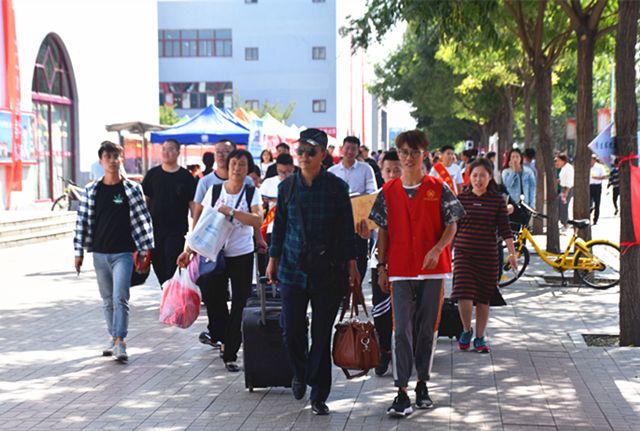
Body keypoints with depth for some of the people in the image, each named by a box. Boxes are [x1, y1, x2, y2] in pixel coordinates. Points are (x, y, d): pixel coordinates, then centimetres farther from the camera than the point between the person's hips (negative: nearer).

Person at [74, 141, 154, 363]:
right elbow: (82, 221, 6)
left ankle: (120, 341, -12)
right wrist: (79, 252, 5)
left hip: (123, 253, -3)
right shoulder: (91, 190, 3)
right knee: (107, 299, 13)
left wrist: (144, 250, -2)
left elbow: (143, 219, -1)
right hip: (100, 253, 3)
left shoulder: (132, 189, -3)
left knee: (120, 297, -12)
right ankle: (113, 337, 25)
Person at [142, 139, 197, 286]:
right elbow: (144, 200, 8)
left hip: (177, 230, -3)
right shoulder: (152, 174, 6)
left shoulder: (185, 177, 0)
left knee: (172, 266, -7)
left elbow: (193, 203, -1)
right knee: (158, 263, 9)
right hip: (154, 229, 3)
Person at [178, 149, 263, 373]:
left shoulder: (252, 193, -1)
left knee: (239, 305, -1)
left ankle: (230, 354, 6)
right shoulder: (214, 191, 2)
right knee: (214, 300, 6)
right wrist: (189, 250, -4)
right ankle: (226, 340, 32)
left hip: (242, 256, -1)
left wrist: (231, 212, -24)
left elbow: (258, 220, -18)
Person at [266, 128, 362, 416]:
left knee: (322, 333, 1)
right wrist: (273, 259, 12)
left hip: (328, 270, -2)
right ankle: (300, 374, 32)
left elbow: (346, 228, 1)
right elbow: (279, 225, 12)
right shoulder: (287, 187, 5)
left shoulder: (336, 187, -2)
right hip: (293, 267, 2)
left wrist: (351, 264, -1)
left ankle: (319, 395, 12)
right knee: (291, 330, 2)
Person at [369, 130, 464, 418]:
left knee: (427, 329, 8)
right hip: (400, 270, 0)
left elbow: (451, 226, 0)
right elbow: (383, 232, 8)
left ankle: (422, 384, 23)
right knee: (401, 330, -6)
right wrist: (381, 267, 4)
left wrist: (436, 250, -17)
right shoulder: (388, 192, 4)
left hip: (433, 269, 0)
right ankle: (402, 392, -5)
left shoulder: (439, 189, 0)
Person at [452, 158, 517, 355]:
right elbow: (453, 227, 9)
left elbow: (505, 229, 1)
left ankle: (480, 338, 19)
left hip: (488, 255, 0)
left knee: (484, 297, 6)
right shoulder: (461, 198, 2)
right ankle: (466, 330, 13)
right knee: (464, 295, -12)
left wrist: (512, 253, -5)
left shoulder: (497, 200, 1)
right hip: (464, 253, 0)